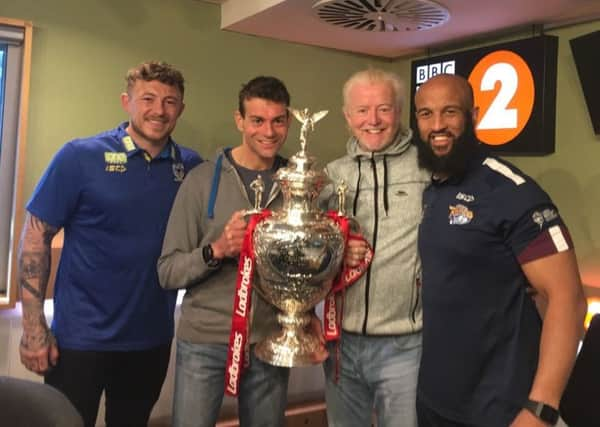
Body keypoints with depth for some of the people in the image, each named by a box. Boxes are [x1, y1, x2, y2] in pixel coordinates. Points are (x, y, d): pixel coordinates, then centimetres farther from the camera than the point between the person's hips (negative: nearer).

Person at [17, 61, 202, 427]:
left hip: (153, 338, 4)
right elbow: (36, 238, -8)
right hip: (82, 338, -3)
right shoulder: (80, 157, -9)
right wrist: (34, 328, -11)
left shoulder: (192, 166, 0)